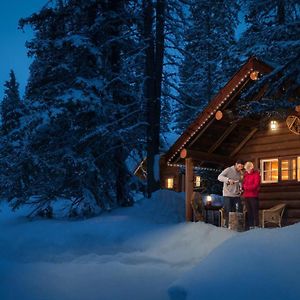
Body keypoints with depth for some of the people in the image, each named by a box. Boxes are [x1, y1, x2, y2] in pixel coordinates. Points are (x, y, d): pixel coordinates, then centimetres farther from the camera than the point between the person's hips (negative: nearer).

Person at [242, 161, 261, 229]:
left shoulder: (256, 174, -5)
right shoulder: (246, 174, 13)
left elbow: (255, 185, -13)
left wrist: (245, 187, -11)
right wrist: (242, 187, -4)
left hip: (253, 196, -5)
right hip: (246, 196, 6)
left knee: (255, 211, -3)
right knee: (249, 211, 8)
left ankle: (256, 225, 1)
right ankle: (250, 225, 13)